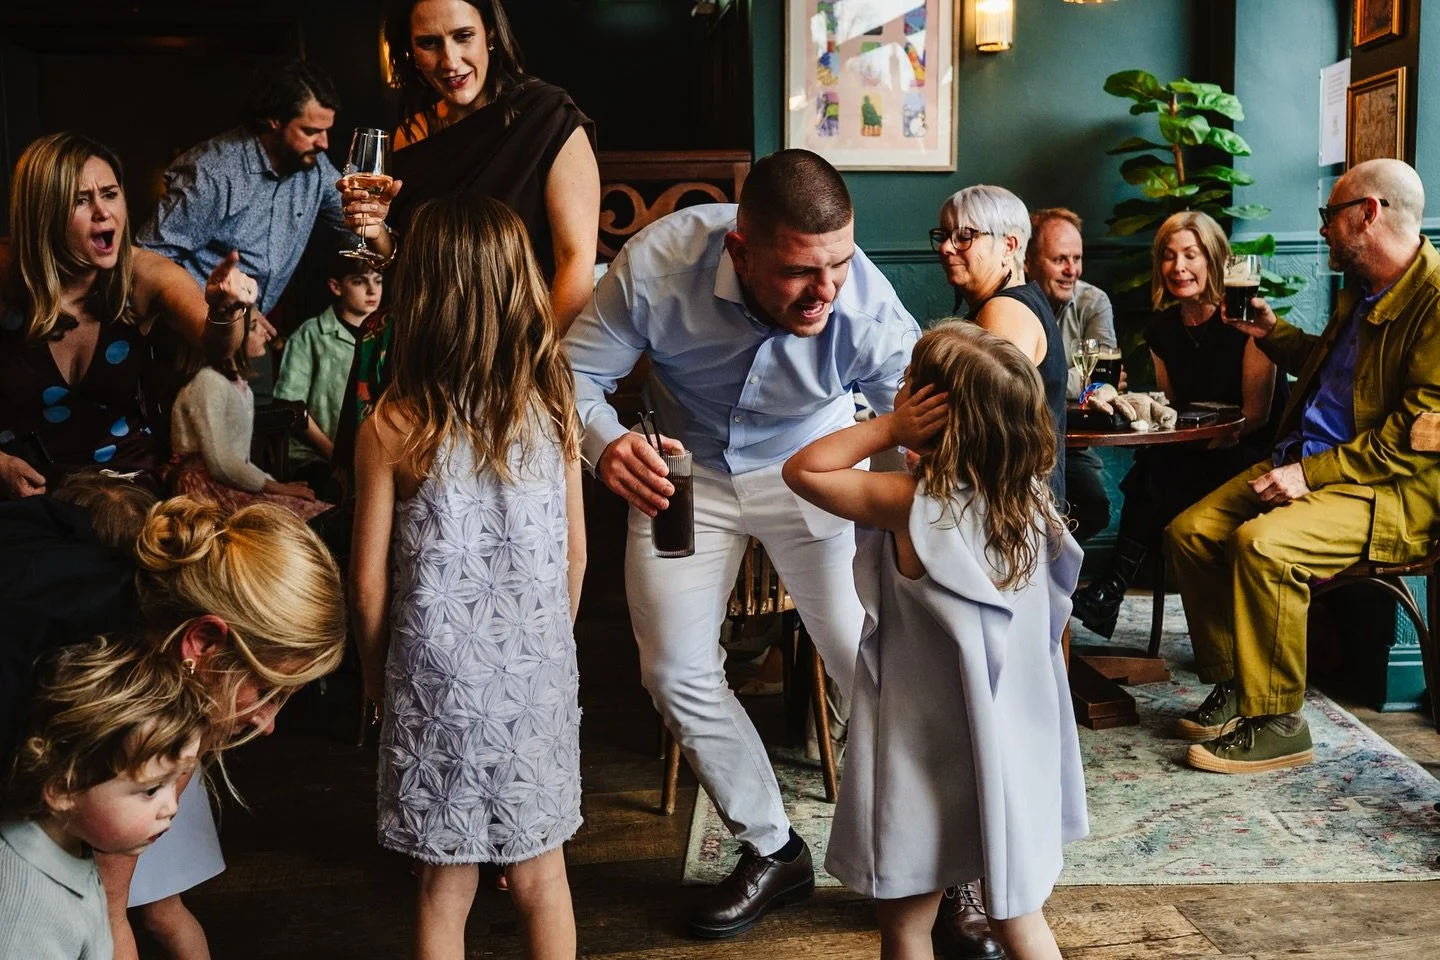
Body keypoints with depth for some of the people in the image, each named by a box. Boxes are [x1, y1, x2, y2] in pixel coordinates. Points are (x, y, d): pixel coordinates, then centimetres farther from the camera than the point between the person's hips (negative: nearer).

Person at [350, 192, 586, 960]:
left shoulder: (392, 428, -13)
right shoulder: (553, 407, -5)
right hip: (538, 672, 2)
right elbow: (575, 555, 3)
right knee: (540, 874, 17)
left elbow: (369, 583, -7)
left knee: (446, 885, 13)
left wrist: (375, 670, 10)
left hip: (439, 678, -2)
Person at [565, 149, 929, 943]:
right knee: (678, 675, 2)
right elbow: (575, 370, -20)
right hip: (686, 470, 2)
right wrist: (604, 443, -42)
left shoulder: (868, 306, -31)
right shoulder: (657, 264, -31)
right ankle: (772, 851, 24)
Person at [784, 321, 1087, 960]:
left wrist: (887, 427, -13)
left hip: (933, 758, -5)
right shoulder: (1030, 501, -6)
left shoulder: (911, 506, -21)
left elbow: (802, 470, -14)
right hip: (1020, 755, 6)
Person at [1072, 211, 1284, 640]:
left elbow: (1256, 413, -10)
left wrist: (1205, 440, -23)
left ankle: (1111, 589, -26)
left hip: (1249, 456, -5)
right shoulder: (1162, 330, 11)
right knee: (1149, 469, -29)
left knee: (1158, 473, -32)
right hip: (1187, 458, 5)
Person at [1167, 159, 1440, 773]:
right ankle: (1234, 686, 7)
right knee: (1189, 532, -5)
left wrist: (1311, 474, -23)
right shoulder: (1360, 290, 15)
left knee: (1261, 543, -32)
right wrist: (1272, 333, 22)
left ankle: (1277, 724, -16)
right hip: (1303, 464, 10)